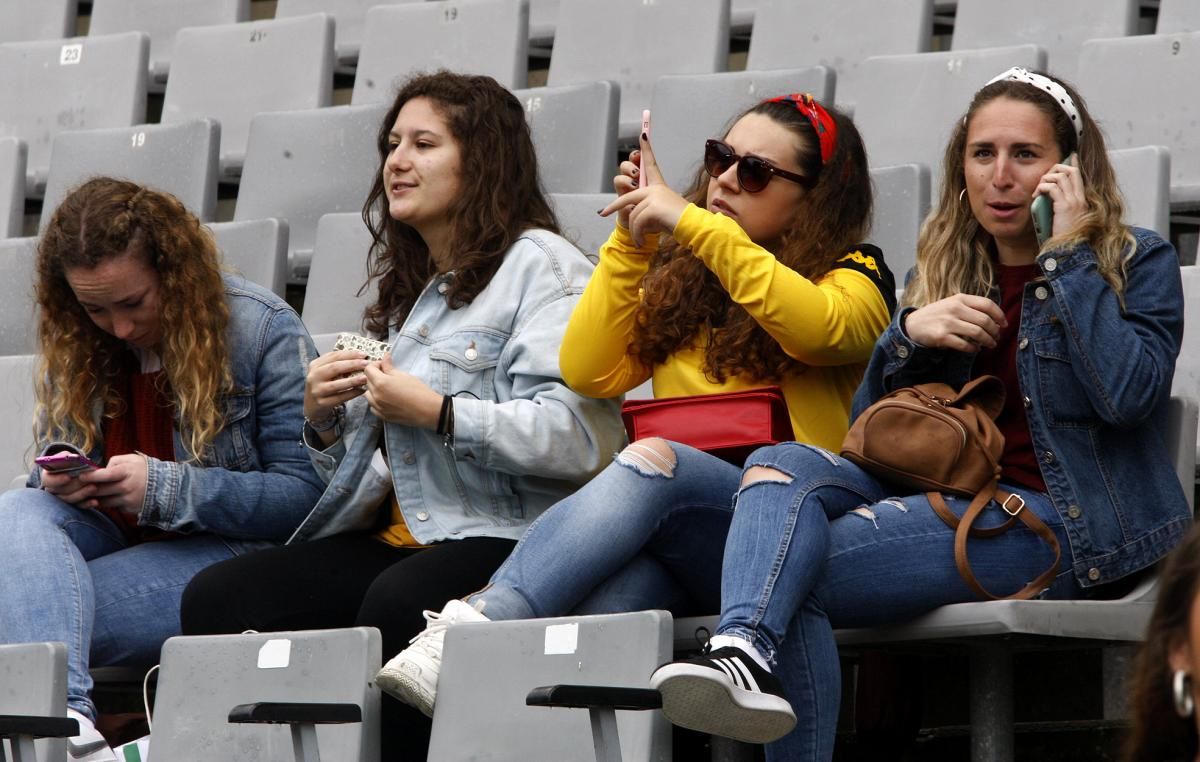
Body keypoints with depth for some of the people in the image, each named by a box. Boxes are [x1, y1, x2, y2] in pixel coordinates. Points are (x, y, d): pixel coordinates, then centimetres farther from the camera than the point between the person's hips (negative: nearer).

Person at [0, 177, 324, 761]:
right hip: (113, 538, 5)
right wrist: (58, 479, -8)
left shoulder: (263, 329, -5)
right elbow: (51, 468, 20)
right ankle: (62, 713, -53)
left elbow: (304, 493, -10)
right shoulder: (71, 344, 11)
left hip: (225, 546, -5)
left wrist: (164, 488, -20)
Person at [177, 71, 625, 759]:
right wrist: (325, 419, 7)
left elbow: (576, 436, -18)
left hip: (508, 538, -8)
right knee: (216, 599, -14)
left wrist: (437, 413, -14)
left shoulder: (540, 266, -2)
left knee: (395, 605, -39)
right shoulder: (408, 289, 26)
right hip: (399, 540, 8)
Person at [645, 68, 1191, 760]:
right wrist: (909, 333, -2)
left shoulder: (1139, 261, 5)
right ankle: (745, 652, -47)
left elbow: (1130, 394, -15)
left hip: (1067, 517, -5)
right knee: (784, 464, -26)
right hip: (949, 498, 6)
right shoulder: (943, 271, 20)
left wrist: (1071, 254, -10)